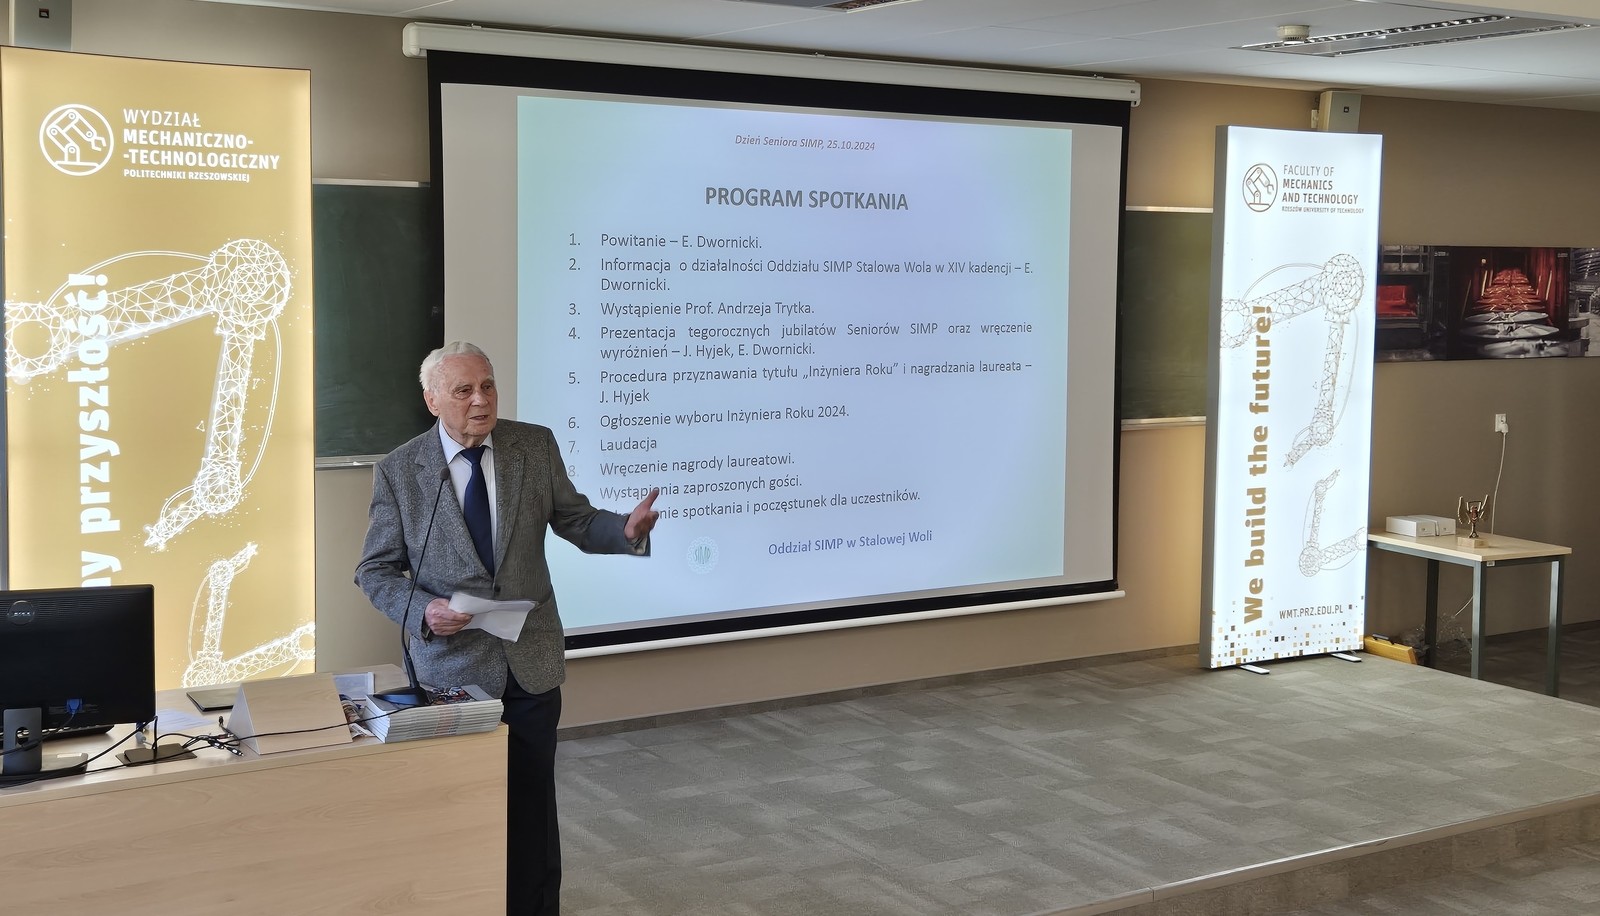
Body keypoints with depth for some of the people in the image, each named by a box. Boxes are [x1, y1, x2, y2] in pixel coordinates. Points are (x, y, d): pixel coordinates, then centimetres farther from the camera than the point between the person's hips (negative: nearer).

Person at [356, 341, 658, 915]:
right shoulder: (398, 471, -5)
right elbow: (376, 570, 0)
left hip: (531, 660, 2)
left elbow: (575, 520, 5)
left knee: (532, 801, 9)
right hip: (452, 664, -2)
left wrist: (627, 530, -16)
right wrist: (423, 610, -19)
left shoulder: (536, 446, -1)